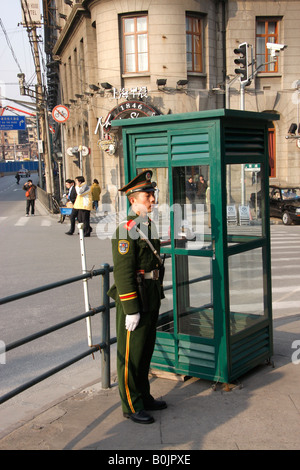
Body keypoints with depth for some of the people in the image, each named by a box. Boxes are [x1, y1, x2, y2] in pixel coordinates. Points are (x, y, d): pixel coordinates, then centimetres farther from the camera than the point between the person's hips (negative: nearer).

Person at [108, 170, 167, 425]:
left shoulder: (148, 225, 11)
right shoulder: (127, 229, -18)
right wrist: (131, 310, -21)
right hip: (135, 300, -9)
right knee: (131, 355, 4)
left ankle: (144, 397, 33)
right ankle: (131, 406, 16)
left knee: (146, 350, 19)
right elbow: (122, 272, -21)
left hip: (151, 300, 9)